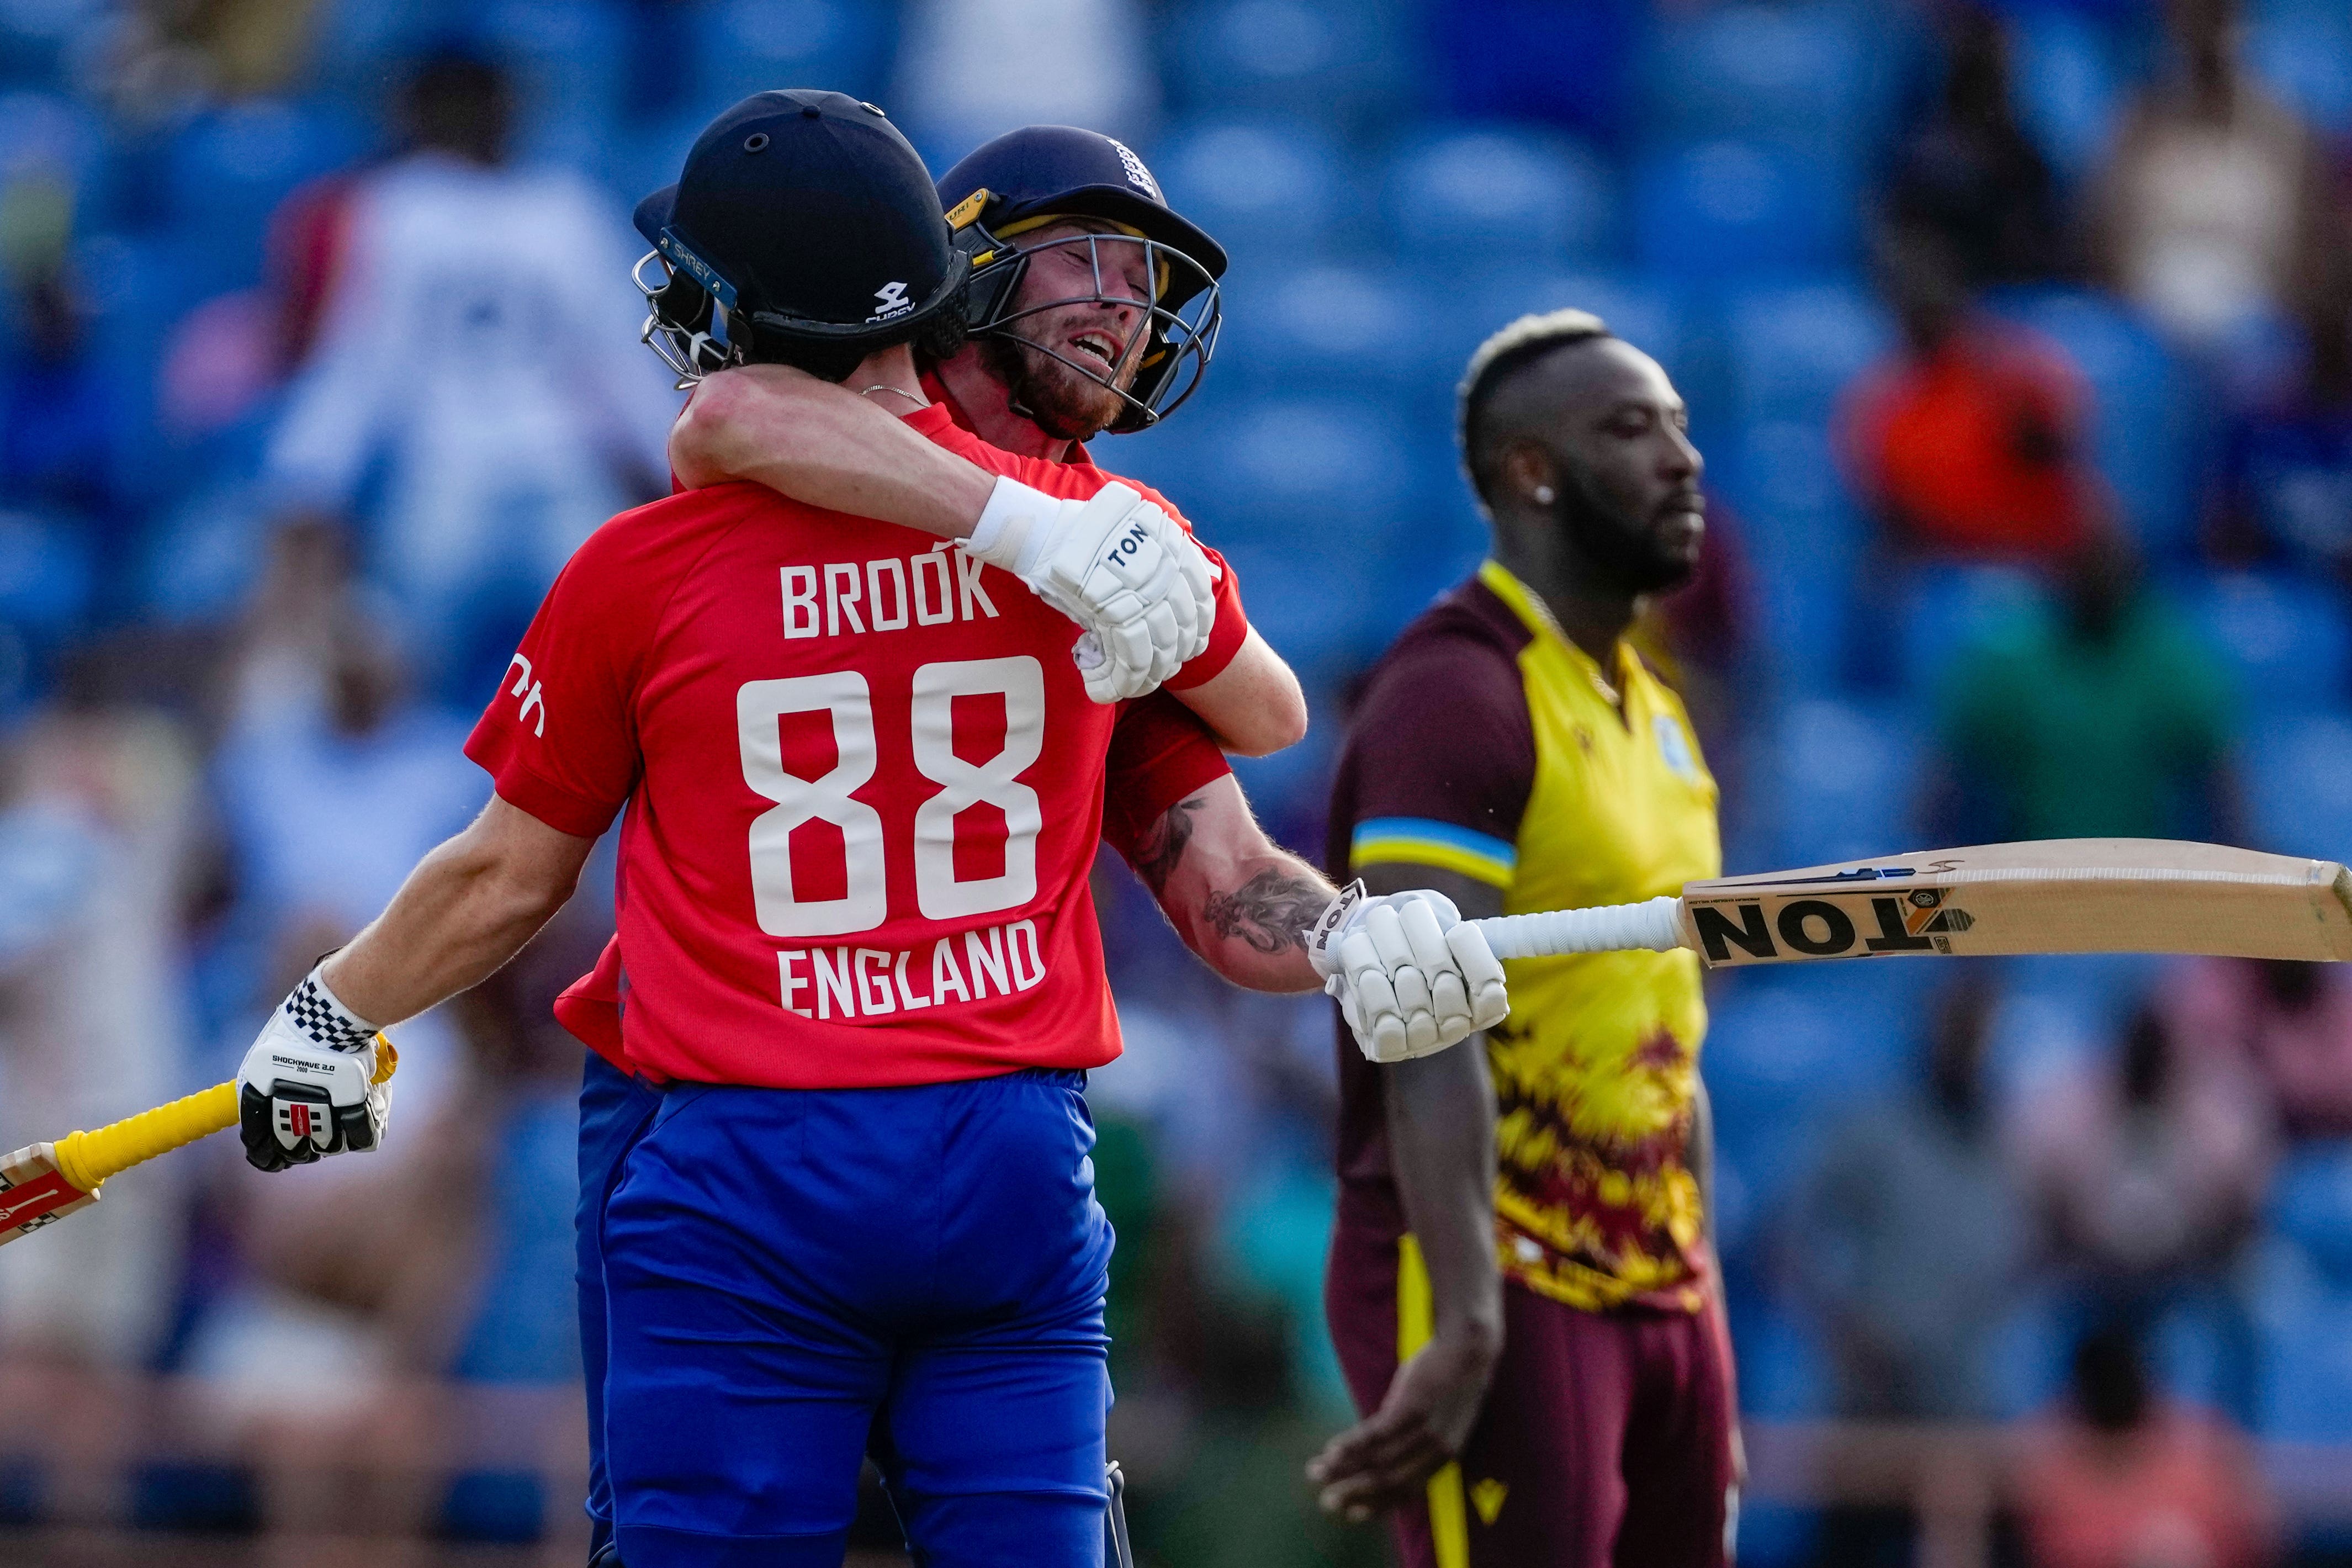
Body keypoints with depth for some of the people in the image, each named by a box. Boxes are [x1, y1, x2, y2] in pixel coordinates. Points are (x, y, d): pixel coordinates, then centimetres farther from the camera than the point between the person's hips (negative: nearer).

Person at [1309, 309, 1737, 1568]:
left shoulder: (1656, 718, 18)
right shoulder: (1457, 697, -12)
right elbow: (1432, 1046, -21)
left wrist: (1704, 1304, 20)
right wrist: (1466, 1330, -28)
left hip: (1660, 1290, 9)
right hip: (1501, 1287, -9)